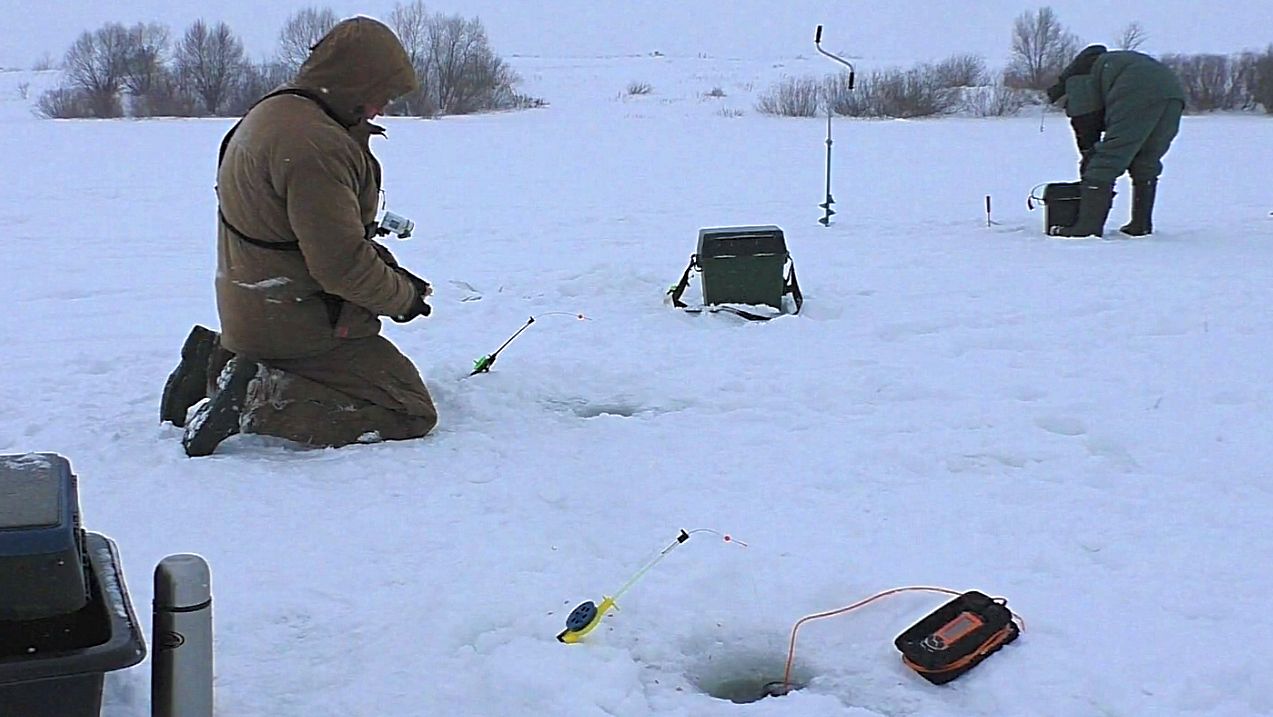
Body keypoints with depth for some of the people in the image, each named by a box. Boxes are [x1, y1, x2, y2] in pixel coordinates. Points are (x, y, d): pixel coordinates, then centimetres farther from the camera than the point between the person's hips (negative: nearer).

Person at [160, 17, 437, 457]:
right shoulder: (314, 145, -24)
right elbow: (341, 266, -25)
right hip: (305, 327, -10)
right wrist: (404, 296, -7)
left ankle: (218, 362, 14)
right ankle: (258, 400, -16)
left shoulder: (269, 113, 11)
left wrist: (377, 256, 5)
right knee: (412, 413, -9)